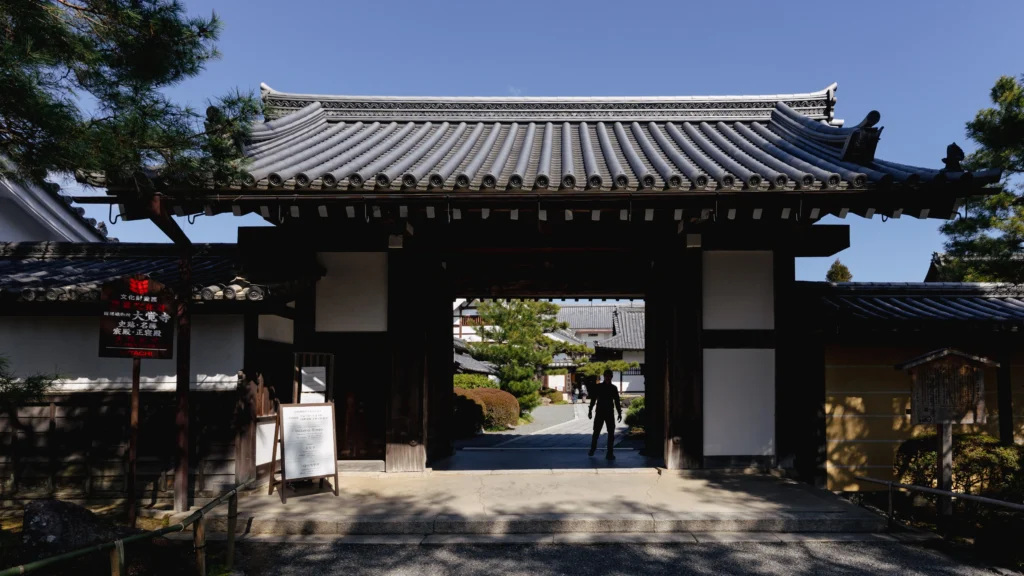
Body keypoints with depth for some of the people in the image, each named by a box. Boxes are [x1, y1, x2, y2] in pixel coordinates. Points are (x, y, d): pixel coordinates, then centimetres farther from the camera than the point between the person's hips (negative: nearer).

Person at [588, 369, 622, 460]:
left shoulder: (613, 388, 6)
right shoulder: (598, 387, 1)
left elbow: (616, 402, 10)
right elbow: (593, 399, 3)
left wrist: (619, 413, 7)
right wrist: (590, 411, -2)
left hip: (610, 413, 1)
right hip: (600, 412, -1)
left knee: (611, 433, -2)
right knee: (596, 432, 4)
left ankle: (610, 453, 1)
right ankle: (592, 449, 21)